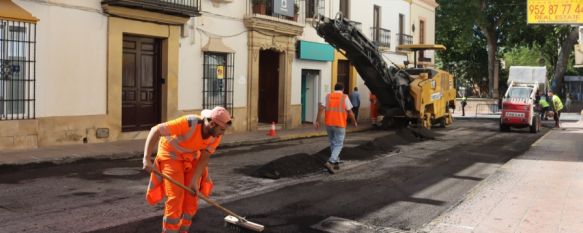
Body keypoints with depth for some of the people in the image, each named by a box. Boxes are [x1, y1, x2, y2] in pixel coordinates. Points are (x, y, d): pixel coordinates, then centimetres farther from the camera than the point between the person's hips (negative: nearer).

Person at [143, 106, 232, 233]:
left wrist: (194, 180, -18)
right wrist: (147, 159, -37)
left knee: (192, 196, 1)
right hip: (171, 155, -5)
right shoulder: (189, 124, -37)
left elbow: (204, 157, -9)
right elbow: (155, 130, -33)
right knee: (176, 196, -12)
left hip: (191, 157, 5)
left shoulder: (216, 135, -18)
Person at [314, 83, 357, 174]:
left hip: (329, 124, 4)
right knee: (338, 145, 1)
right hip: (339, 125, -4)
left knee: (333, 143, 19)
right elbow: (350, 112, -2)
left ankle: (335, 162, 25)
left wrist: (317, 121, -3)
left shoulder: (328, 96, 6)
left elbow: (321, 108, -5)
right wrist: (355, 122, 13)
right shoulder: (345, 97, -2)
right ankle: (330, 162, -17)